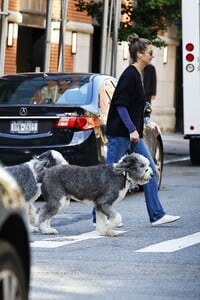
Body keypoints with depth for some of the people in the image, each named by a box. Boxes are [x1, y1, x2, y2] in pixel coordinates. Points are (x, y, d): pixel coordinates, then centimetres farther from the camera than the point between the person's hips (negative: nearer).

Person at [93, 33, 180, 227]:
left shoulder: (138, 75, 15)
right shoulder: (130, 75, -15)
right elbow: (120, 104, -20)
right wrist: (132, 130, -22)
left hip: (132, 134, 10)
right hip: (120, 133, -10)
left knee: (150, 170, 6)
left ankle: (156, 215, 7)